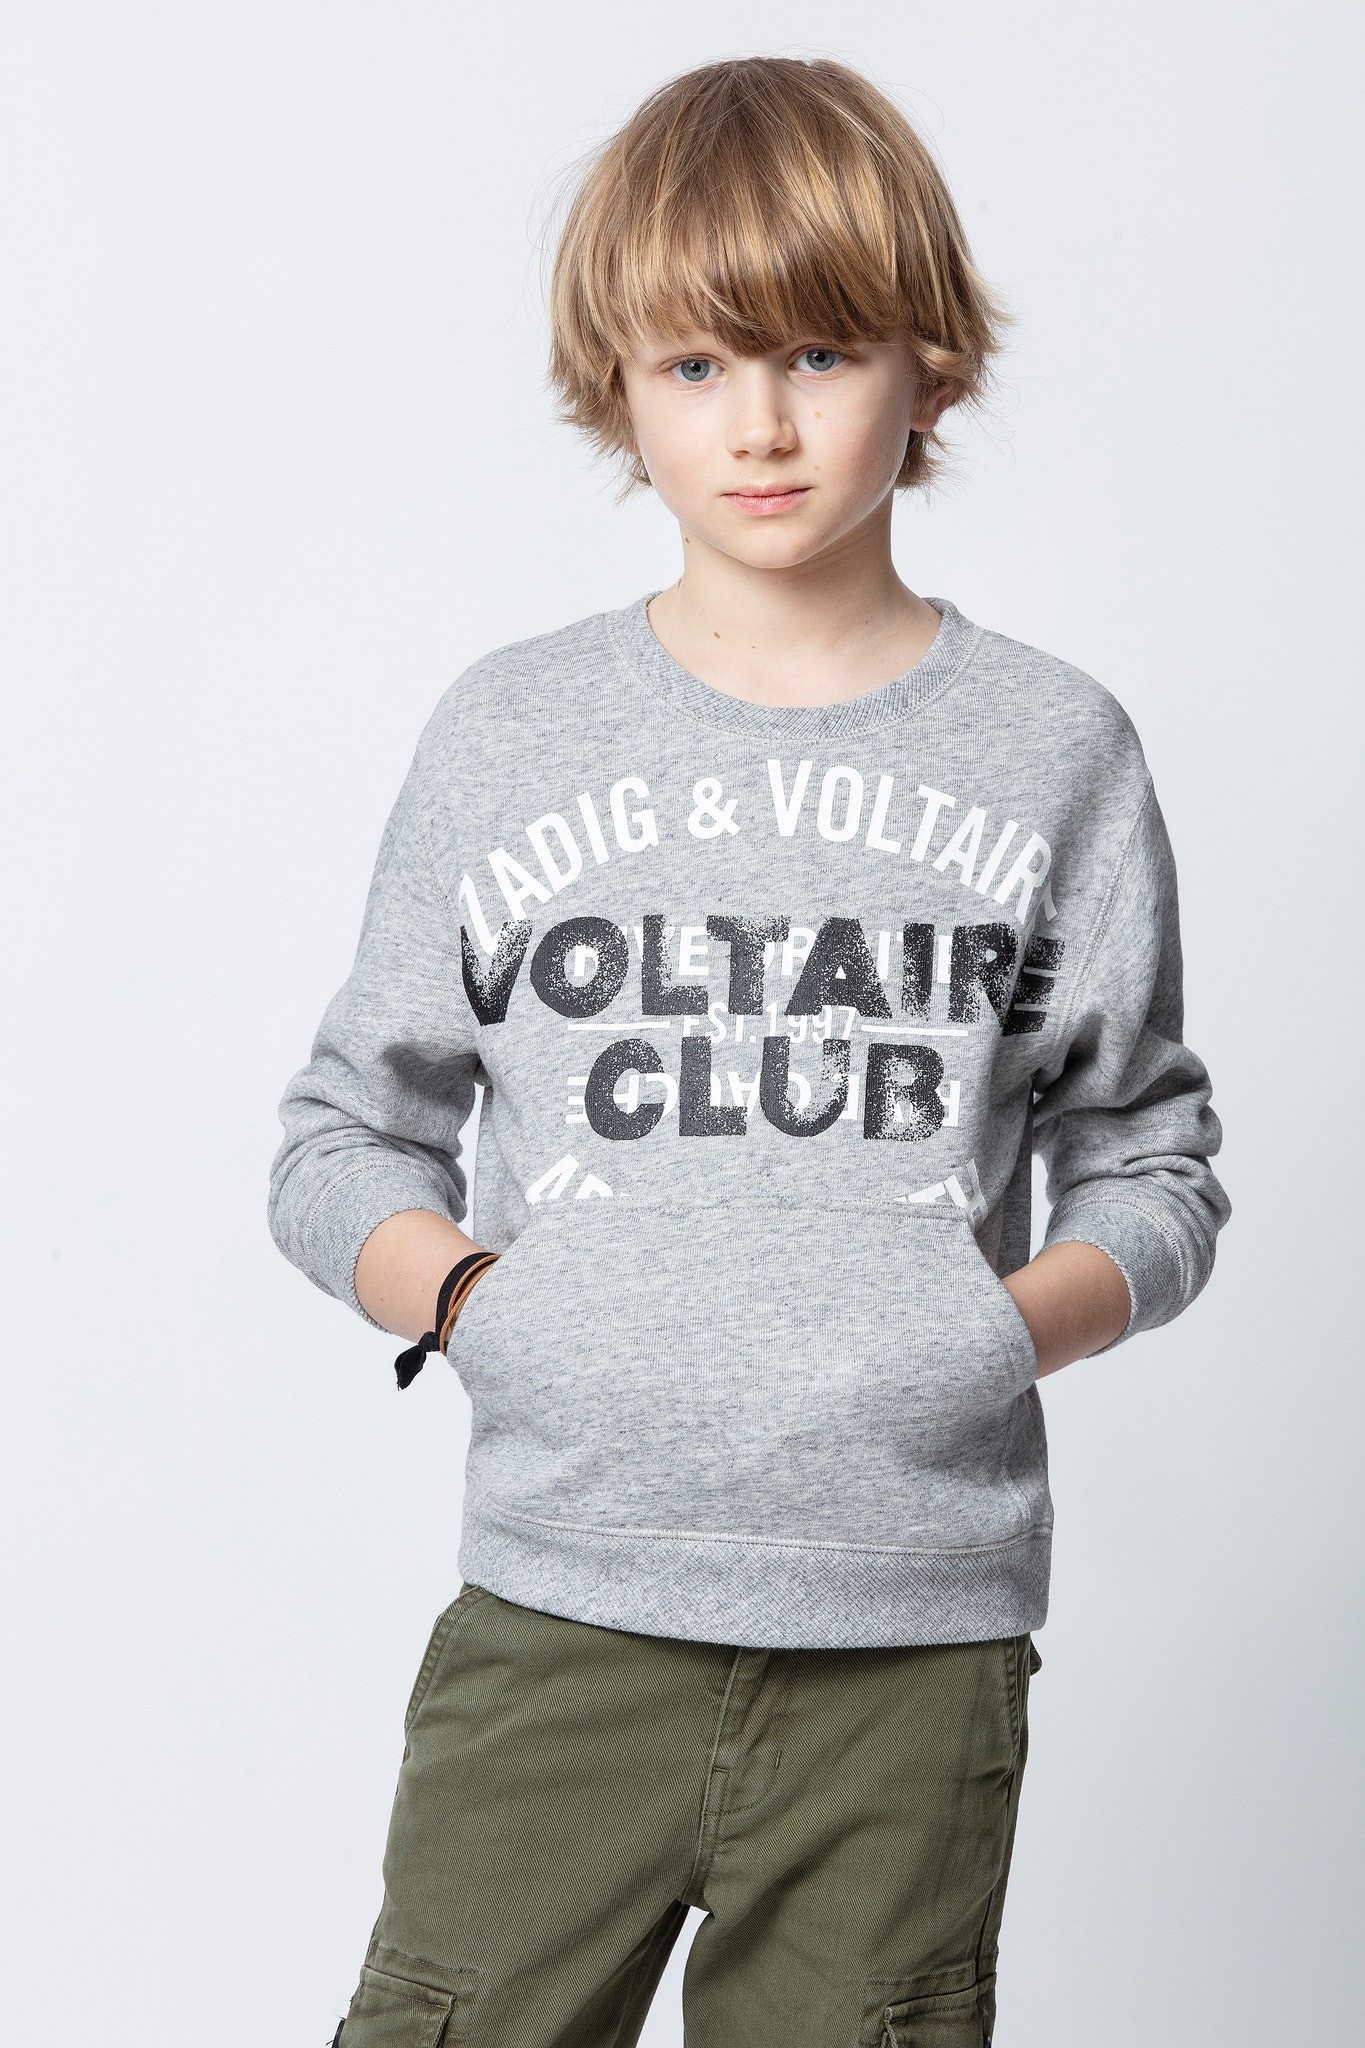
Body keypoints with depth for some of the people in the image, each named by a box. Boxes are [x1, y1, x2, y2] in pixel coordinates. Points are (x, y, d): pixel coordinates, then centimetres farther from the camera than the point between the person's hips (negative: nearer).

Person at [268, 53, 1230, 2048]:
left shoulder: (1053, 750, 4)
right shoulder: (508, 732, 4)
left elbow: (1154, 1158, 9)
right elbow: (342, 1142, 9)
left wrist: (1022, 1319, -9)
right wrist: (467, 1297, -9)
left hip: (913, 1627, 0)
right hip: (560, 1607, 0)